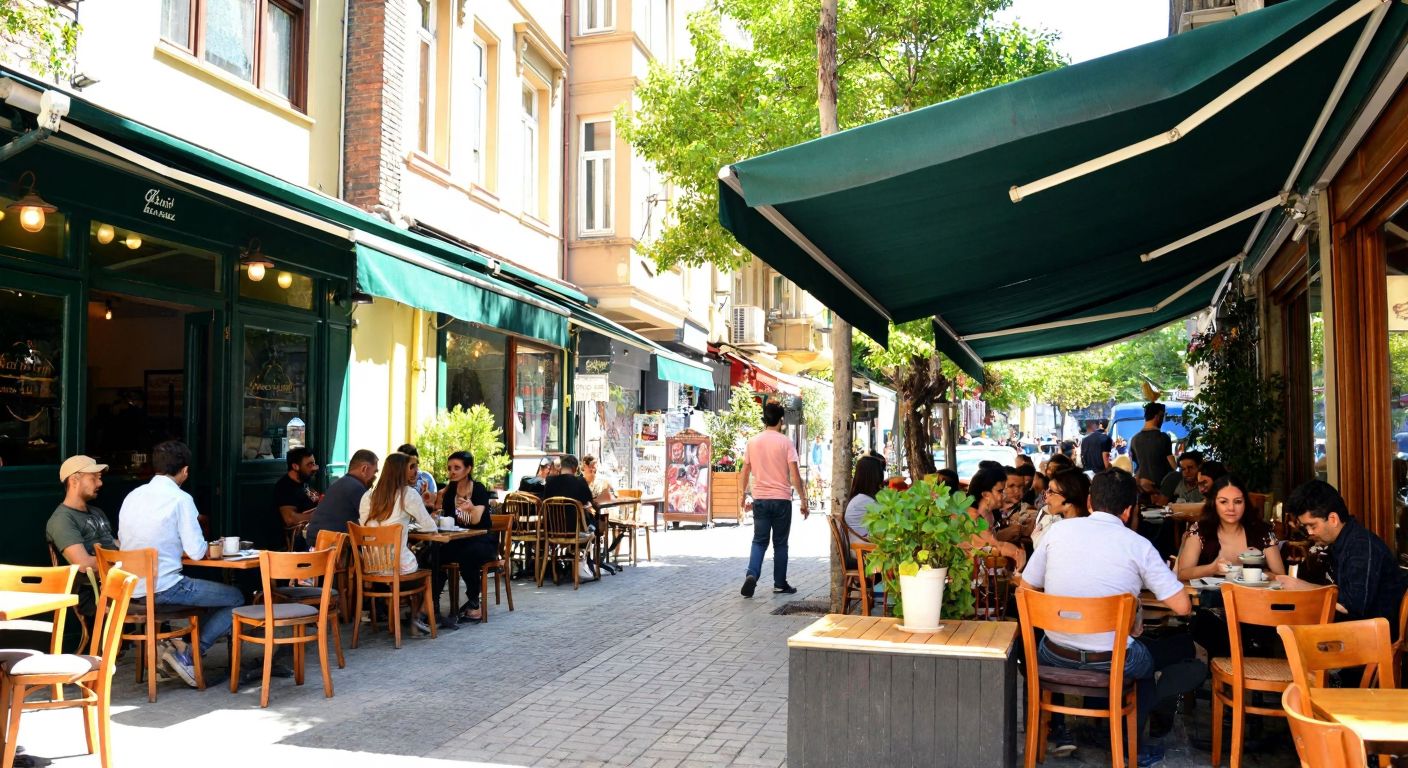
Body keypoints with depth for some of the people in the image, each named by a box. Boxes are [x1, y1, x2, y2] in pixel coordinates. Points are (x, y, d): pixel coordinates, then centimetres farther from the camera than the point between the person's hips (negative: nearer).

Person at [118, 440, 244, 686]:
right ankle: (187, 657, -3)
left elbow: (124, 540, 19)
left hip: (131, 589, 8)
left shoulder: (132, 496, 8)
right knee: (236, 599, 6)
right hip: (162, 589, -8)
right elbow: (196, 552, -14)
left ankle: (174, 647, 14)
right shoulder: (180, 499, -12)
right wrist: (209, 548, 10)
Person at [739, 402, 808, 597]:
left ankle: (752, 575, -12)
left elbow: (745, 473, 8)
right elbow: (794, 476, -10)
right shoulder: (785, 442, -7)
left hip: (760, 499, 2)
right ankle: (780, 584, 14)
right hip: (781, 499, -2)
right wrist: (804, 501, -4)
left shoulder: (752, 441, 3)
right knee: (780, 543, 9)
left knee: (759, 541, 9)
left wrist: (744, 495, 22)